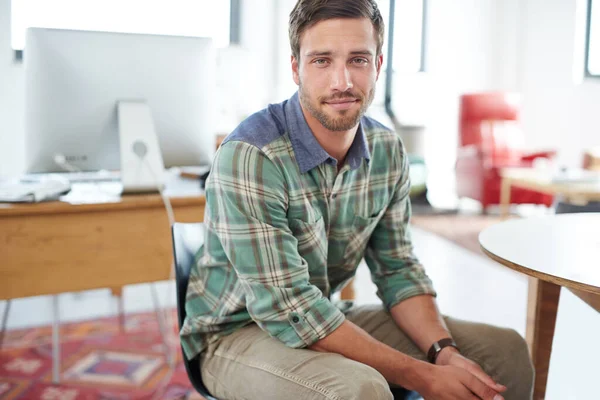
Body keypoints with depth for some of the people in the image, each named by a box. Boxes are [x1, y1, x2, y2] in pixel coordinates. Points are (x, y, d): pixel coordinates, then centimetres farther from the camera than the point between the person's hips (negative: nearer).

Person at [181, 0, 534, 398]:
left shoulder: (388, 151, -5)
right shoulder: (248, 157, -27)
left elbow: (397, 268, 2)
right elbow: (288, 309, -27)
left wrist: (444, 350, -16)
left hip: (325, 318, 6)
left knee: (506, 351, 1)